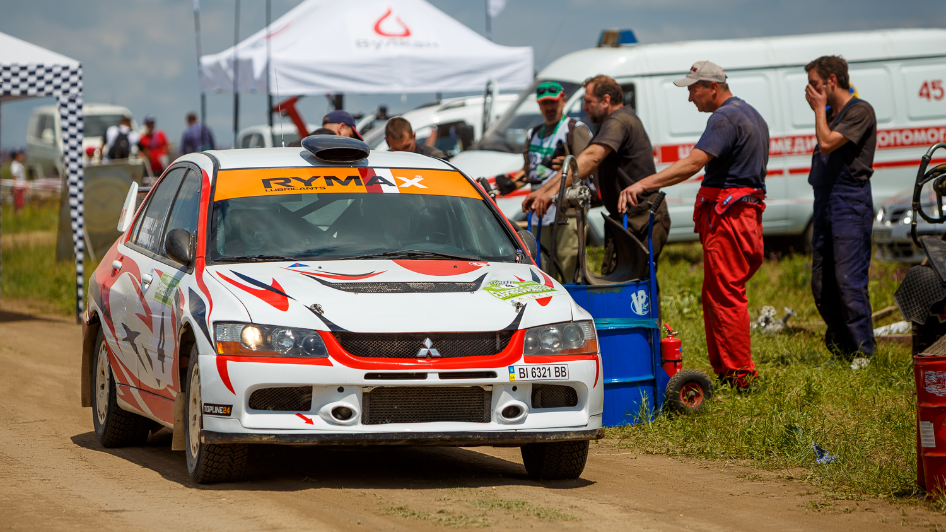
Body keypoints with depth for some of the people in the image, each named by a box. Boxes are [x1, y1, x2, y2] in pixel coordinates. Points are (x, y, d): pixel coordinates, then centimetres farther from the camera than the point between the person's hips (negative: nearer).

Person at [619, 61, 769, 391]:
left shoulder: (726, 118, -14)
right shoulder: (751, 115, 20)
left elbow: (693, 163, -28)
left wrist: (644, 184, -35)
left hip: (727, 216, -10)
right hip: (748, 212, 10)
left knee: (725, 296, -8)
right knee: (715, 296, 14)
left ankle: (739, 377, -7)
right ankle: (723, 370, 17)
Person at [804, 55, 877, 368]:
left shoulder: (860, 111, -8)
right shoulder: (831, 114, 19)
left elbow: (827, 143, -17)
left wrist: (819, 108, -7)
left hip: (850, 204, -9)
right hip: (825, 202, 9)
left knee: (849, 281, -13)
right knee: (821, 284, 8)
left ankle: (862, 351, -9)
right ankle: (841, 346, 17)